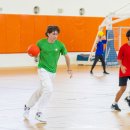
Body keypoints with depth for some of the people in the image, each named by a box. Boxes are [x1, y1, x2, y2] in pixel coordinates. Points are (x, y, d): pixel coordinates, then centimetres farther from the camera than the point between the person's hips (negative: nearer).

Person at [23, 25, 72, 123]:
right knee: (49, 89, -21)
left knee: (41, 91, 16)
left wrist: (69, 69, 6)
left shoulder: (59, 44, -7)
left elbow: (66, 56, 6)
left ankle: (28, 106, 39)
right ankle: (40, 113, -10)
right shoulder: (41, 42, -10)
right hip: (43, 69, -4)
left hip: (52, 71, 4)